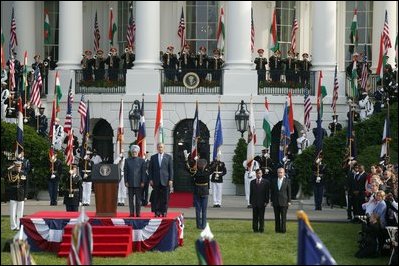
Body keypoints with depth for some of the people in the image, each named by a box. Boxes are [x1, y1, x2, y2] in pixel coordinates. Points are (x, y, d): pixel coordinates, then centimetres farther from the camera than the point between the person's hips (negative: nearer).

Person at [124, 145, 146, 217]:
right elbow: (125, 172, 7)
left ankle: (138, 213, 4)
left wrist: (142, 182, -3)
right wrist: (126, 181, -1)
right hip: (130, 183, 1)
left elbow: (143, 172, 3)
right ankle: (131, 213, 4)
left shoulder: (141, 160, 6)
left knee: (138, 199, 0)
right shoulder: (127, 160, 9)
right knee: (131, 199, 2)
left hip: (138, 183, -1)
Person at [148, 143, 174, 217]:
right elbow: (150, 169, 10)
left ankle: (164, 212, 6)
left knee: (165, 198, -1)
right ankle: (157, 212, 4)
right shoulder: (153, 157, 10)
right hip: (156, 181, 1)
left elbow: (171, 169, 4)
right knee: (156, 198, 0)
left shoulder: (168, 157, 6)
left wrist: (171, 180, -4)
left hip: (165, 181, -1)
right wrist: (151, 179, 1)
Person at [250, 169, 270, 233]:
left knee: (261, 217, 1)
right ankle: (255, 229, 9)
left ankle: (261, 229, 6)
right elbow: (251, 192, 12)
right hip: (254, 202, 3)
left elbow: (267, 193, -1)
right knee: (255, 217, 4)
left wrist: (266, 201, -8)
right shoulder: (252, 182, 11)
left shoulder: (266, 182, 1)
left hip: (262, 202, -3)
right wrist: (251, 201, 5)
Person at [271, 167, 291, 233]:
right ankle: (277, 229, 10)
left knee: (283, 217, -2)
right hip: (276, 202, 3)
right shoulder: (274, 181, 9)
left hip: (284, 202, -3)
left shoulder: (287, 181, 1)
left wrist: (289, 201, -4)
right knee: (277, 217, 5)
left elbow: (289, 192, 1)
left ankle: (283, 229, 2)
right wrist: (272, 201, 6)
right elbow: (272, 192, 11)